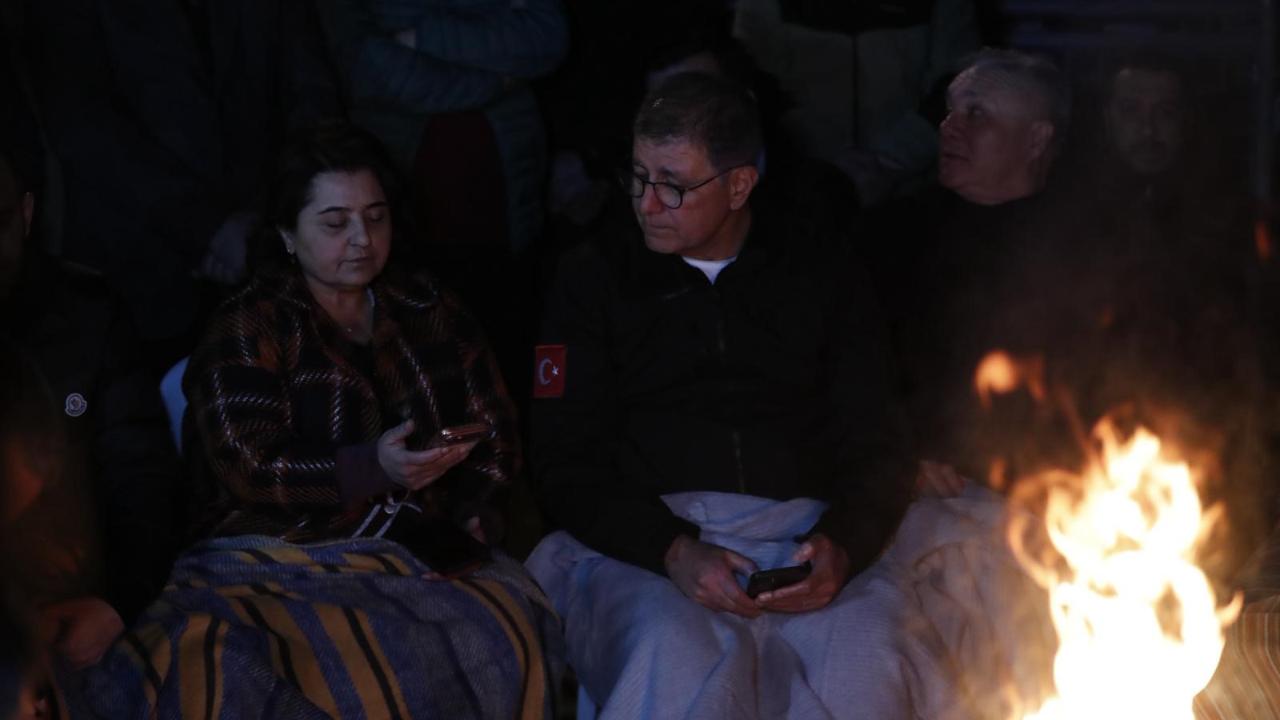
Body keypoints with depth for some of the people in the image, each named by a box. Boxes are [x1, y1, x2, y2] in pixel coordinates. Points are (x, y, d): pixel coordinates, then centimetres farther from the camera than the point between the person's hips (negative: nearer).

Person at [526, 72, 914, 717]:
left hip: (798, 542, 1)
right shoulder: (597, 277, 13)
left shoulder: (821, 274, 17)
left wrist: (841, 547, -11)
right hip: (642, 545, -1)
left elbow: (874, 447, 12)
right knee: (682, 664, -37)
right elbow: (566, 465, 6)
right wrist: (674, 551, -12)